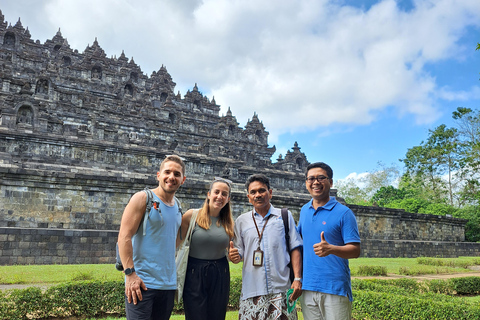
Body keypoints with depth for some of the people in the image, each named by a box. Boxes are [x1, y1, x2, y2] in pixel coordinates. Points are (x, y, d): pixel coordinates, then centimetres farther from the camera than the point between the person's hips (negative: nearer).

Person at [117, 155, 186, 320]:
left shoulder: (177, 208, 12)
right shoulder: (143, 198, -6)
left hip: (168, 285, 6)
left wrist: (174, 279, 15)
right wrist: (130, 273, -19)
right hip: (141, 283, -6)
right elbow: (124, 236, -13)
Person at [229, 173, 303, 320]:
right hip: (251, 291, 1)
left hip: (281, 289, -1)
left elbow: (295, 249, 6)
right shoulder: (241, 221, 11)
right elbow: (239, 253, 14)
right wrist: (233, 256, -10)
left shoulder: (285, 216, 8)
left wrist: (298, 279, -3)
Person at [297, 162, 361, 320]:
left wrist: (331, 249, -29)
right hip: (307, 287, 5)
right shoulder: (304, 210, 11)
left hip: (335, 288, -5)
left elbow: (355, 250, -10)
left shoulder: (343, 213, -6)